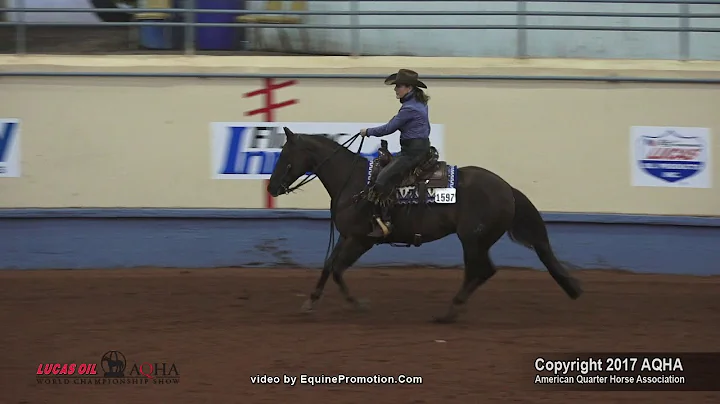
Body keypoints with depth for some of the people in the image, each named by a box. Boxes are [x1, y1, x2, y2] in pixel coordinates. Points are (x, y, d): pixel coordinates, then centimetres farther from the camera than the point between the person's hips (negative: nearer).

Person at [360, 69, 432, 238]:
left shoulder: (409, 108, -18)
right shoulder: (420, 103, 13)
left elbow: (389, 128, -15)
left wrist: (368, 132, 0)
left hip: (412, 152, -11)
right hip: (422, 147, 11)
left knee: (382, 180, -19)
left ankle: (383, 223, -26)